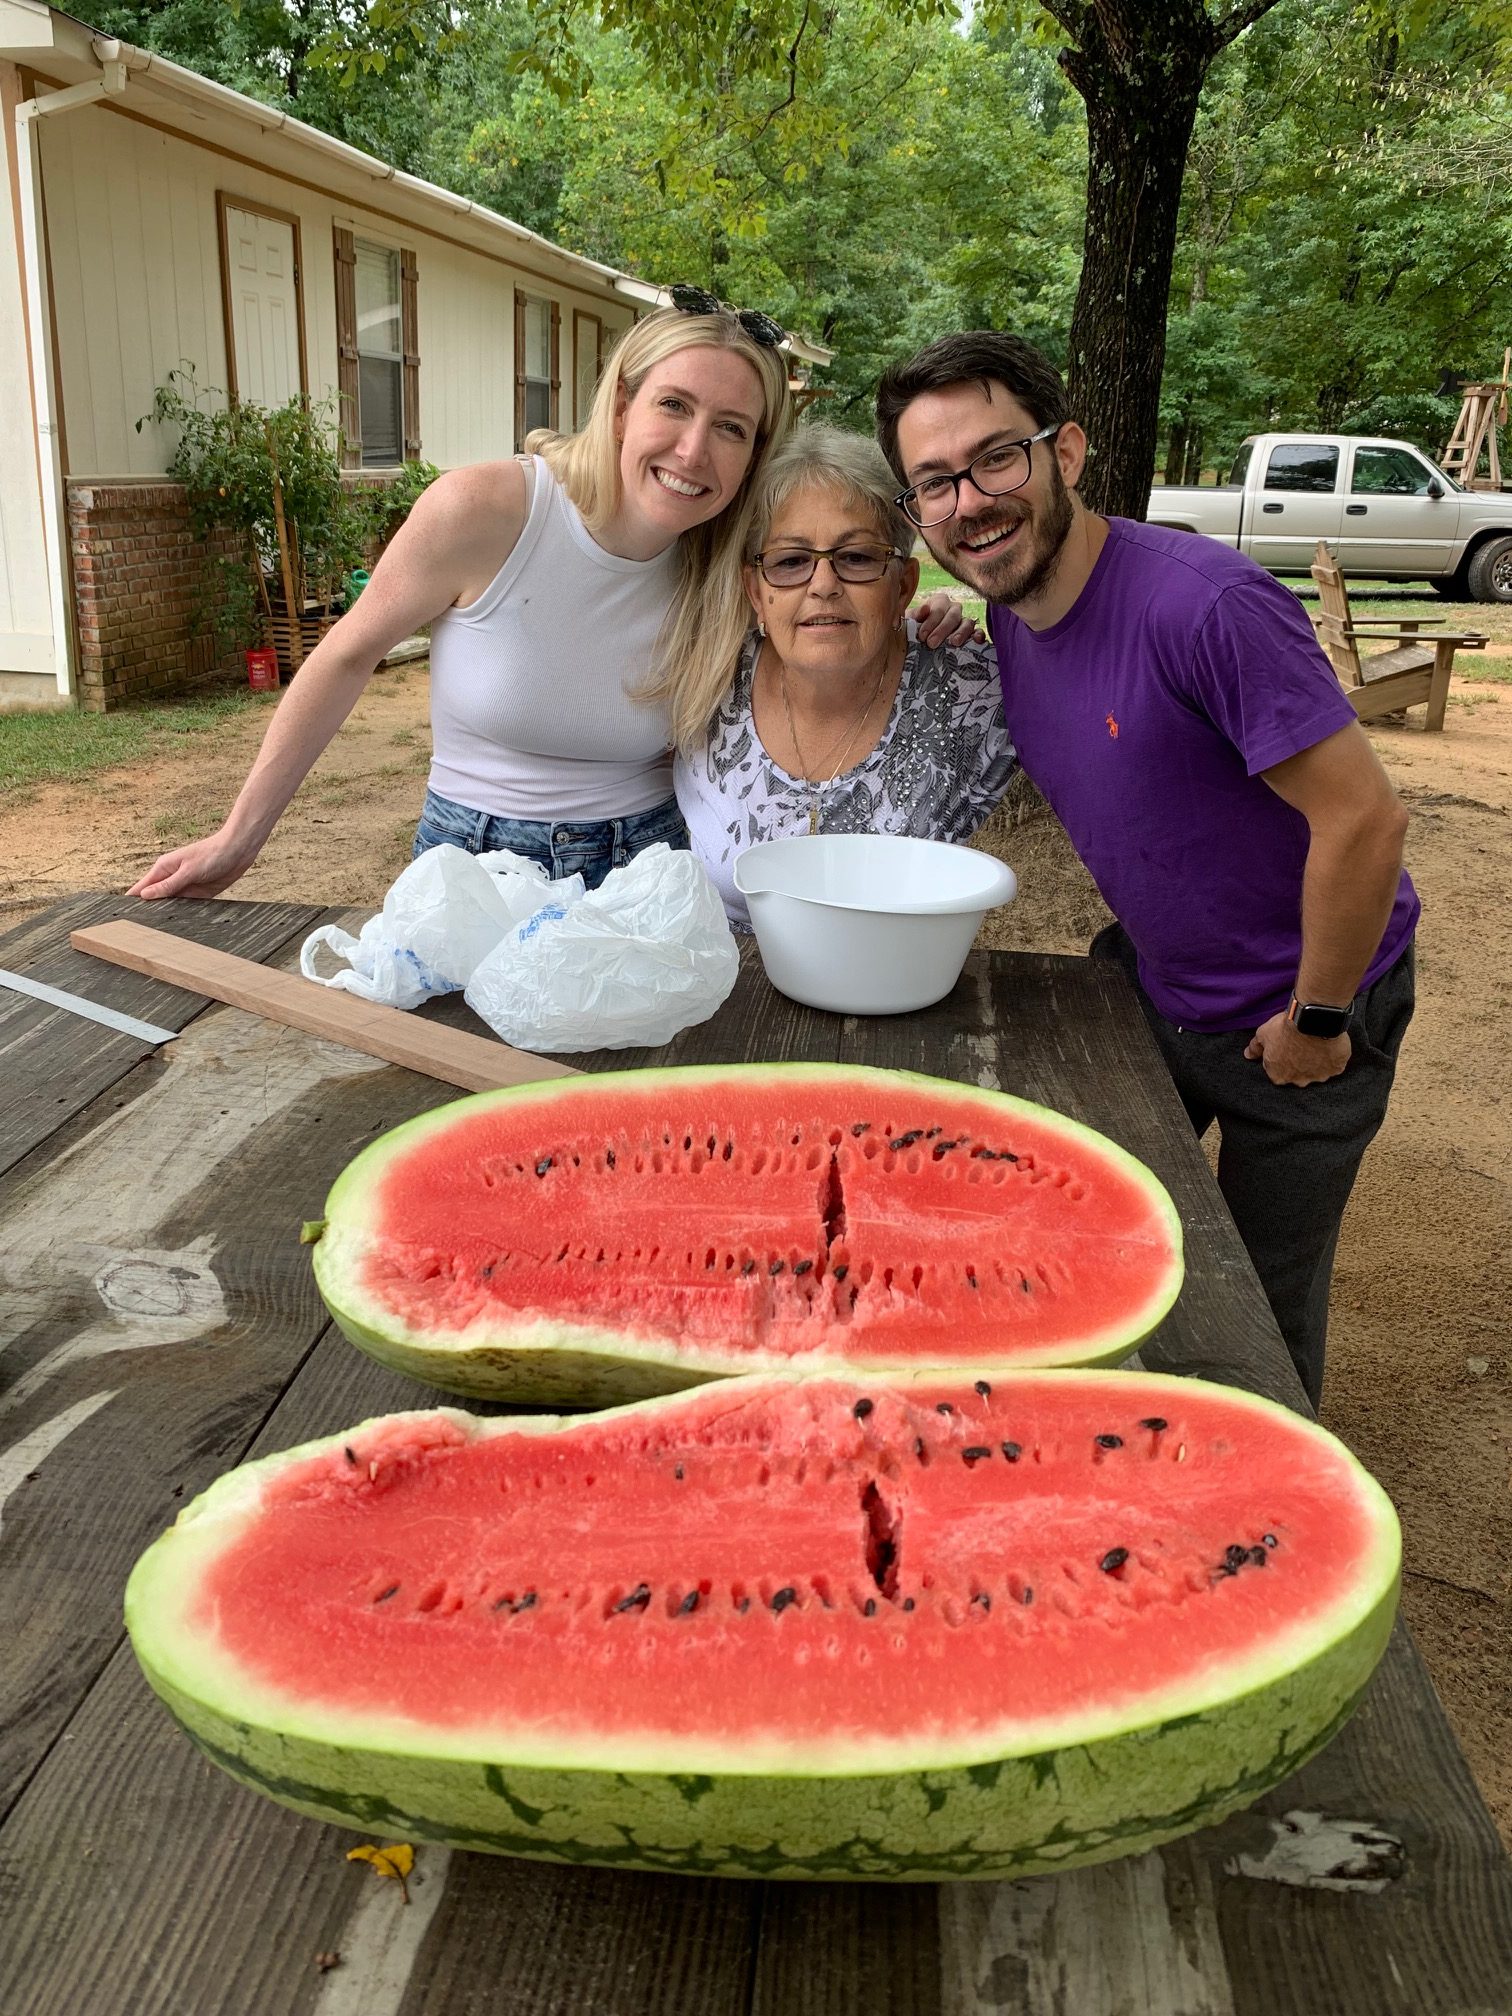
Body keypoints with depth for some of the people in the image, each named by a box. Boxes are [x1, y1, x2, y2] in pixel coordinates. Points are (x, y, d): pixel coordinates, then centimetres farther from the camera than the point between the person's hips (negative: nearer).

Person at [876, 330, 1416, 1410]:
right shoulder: (1011, 615, -5)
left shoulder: (1205, 605, -31)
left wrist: (1316, 1021, -19)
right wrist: (1130, 929, 8)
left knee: (1261, 1306, 10)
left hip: (1298, 1009, -7)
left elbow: (1365, 818, -29)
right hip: (1149, 987, 7)